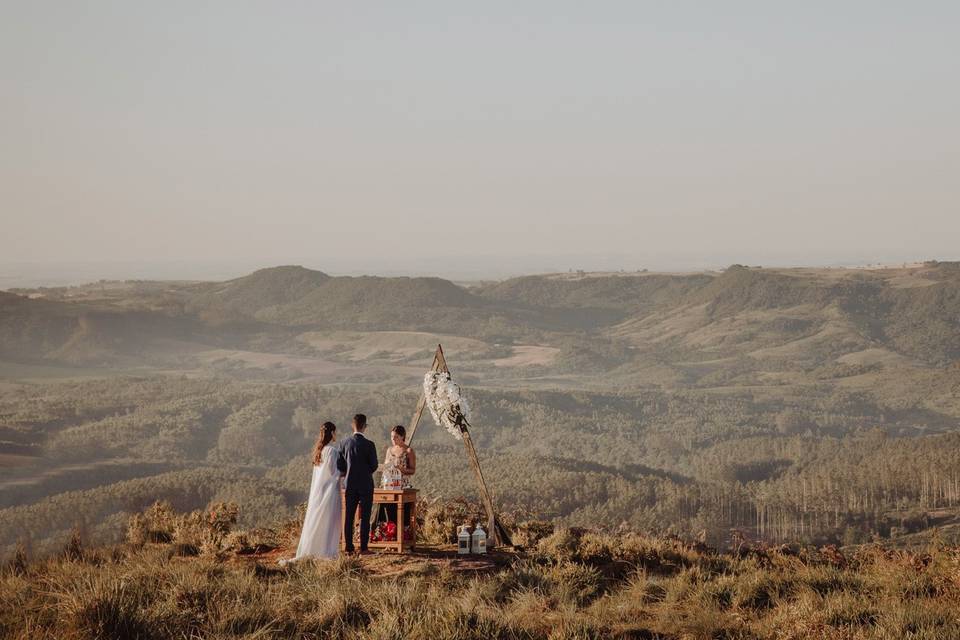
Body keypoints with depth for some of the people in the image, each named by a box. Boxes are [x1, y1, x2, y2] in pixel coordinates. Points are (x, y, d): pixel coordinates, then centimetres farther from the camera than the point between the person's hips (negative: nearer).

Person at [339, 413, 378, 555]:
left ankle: (349, 547, 10)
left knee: (349, 517, 9)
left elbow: (340, 464, 3)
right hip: (365, 485, -4)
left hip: (350, 484, 4)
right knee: (364, 517, 2)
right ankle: (363, 547, 0)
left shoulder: (345, 443, -2)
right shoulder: (369, 445, -13)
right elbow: (374, 466, -7)